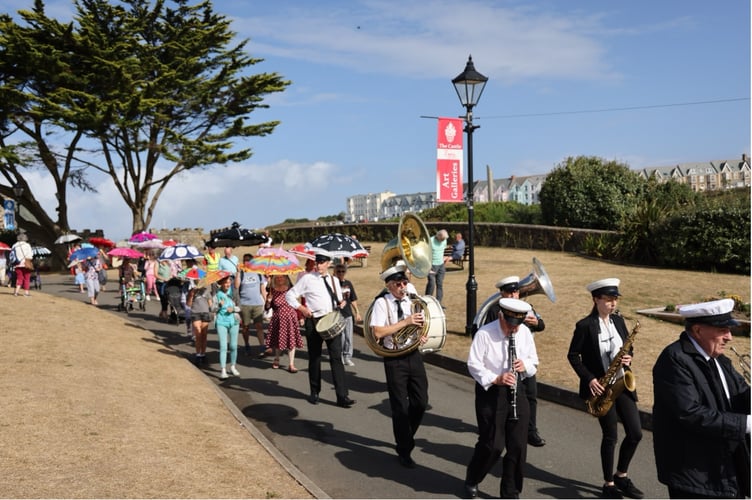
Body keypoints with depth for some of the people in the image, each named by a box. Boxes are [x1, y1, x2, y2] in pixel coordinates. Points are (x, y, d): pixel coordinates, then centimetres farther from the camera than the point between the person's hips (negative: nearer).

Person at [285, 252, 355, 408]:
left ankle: (342, 396, -5)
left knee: (336, 357, -4)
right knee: (314, 358, 8)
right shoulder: (307, 279, -1)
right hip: (314, 321, -3)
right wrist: (301, 308, -9)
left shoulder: (334, 280, 13)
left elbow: (339, 300, 24)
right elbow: (289, 295, 1)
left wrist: (341, 303, 2)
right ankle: (314, 393, 24)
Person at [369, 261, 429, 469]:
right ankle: (404, 451, 18)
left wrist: (422, 335, -9)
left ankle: (406, 437, 35)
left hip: (414, 355, 5)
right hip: (394, 359, -5)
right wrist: (405, 322, -21)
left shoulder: (412, 300, 6)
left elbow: (422, 324, 14)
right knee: (400, 406, 3)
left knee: (420, 402, 8)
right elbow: (378, 332, -20)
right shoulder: (382, 303, -10)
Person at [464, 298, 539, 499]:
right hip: (490, 393, -5)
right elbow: (473, 364, -14)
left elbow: (533, 360, 12)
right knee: (493, 445, -5)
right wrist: (495, 379, -26)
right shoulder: (484, 334, -14)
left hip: (516, 392, 5)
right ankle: (471, 481, 23)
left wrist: (525, 365, -11)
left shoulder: (525, 332, 2)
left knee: (518, 445, 3)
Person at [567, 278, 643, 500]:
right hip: (601, 387, -6)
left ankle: (621, 476, 24)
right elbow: (573, 355, -7)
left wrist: (629, 358, -8)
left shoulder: (618, 320, 6)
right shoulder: (585, 325, -12)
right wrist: (589, 379, -16)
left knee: (635, 433, 3)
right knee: (610, 436, 2)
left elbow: (628, 348, 15)